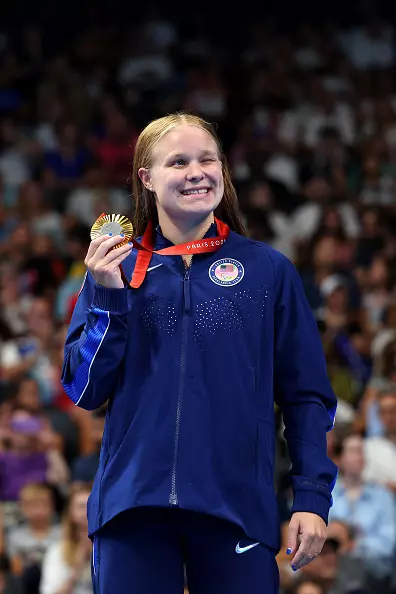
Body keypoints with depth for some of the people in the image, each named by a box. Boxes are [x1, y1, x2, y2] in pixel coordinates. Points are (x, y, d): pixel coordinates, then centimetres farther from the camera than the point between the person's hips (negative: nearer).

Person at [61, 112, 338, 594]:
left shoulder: (268, 270, 4)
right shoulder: (115, 270, 9)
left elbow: (306, 395, 6)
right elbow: (85, 391, 5)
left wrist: (312, 497, -3)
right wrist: (107, 297, -7)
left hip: (238, 509, -1)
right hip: (133, 505, 1)